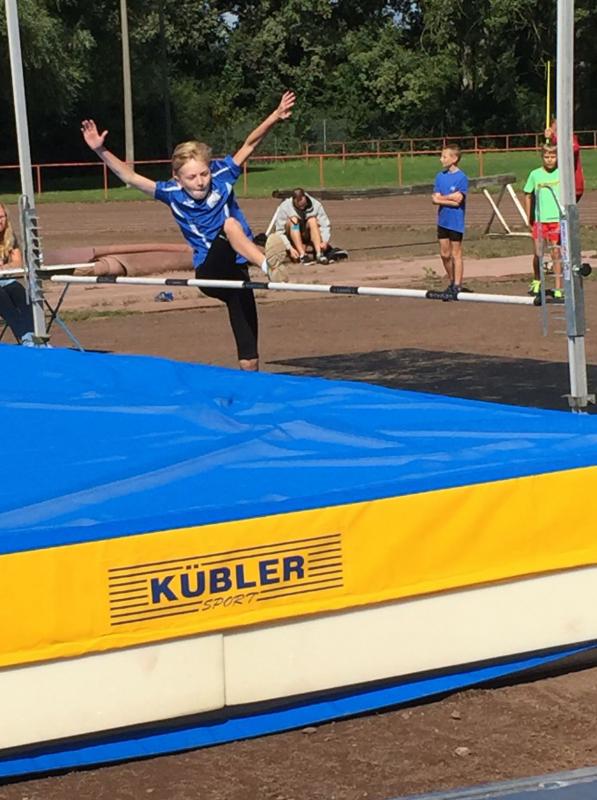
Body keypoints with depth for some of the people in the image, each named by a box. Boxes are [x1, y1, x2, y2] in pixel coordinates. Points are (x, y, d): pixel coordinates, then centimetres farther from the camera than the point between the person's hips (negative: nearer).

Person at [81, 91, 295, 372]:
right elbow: (129, 177, -9)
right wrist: (101, 151, -20)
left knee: (249, 359, 1)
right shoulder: (172, 193, -7)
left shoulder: (221, 176, -5)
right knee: (230, 224, -33)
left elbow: (249, 144, -3)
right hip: (209, 272, -3)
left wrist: (275, 117, -15)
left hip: (236, 270, 3)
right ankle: (267, 264, -54)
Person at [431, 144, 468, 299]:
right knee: (444, 254, 12)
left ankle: (457, 287, 4)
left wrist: (442, 197, -8)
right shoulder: (440, 176, 7)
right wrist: (450, 199, -14)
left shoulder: (461, 178, -11)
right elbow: (435, 199, 1)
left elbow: (458, 198, -18)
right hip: (443, 221, 6)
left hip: (456, 222, -6)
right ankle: (452, 282, 25)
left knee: (456, 255, 0)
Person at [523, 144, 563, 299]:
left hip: (557, 219, 0)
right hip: (539, 220, 0)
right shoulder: (535, 174, 0)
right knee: (538, 253, 1)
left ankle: (558, 288, 7)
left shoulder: (562, 173, -1)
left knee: (556, 254, 2)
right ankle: (536, 281, 26)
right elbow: (528, 196, 8)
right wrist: (529, 219, 5)